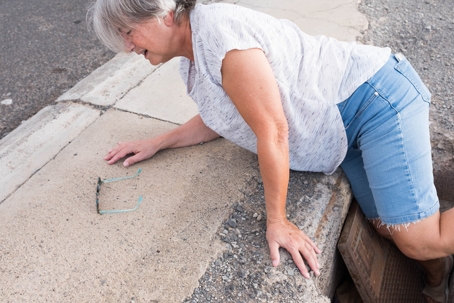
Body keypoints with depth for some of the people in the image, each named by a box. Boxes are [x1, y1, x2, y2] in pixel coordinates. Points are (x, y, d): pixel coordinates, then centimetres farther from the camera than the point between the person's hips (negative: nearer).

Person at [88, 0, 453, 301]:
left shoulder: (217, 31, -25)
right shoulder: (193, 59, 6)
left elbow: (272, 131, -24)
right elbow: (219, 118, 18)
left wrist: (277, 219, -14)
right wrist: (157, 143, 13)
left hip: (377, 96, -8)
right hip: (348, 127, 8)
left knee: (419, 241, -12)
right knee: (387, 226, 10)